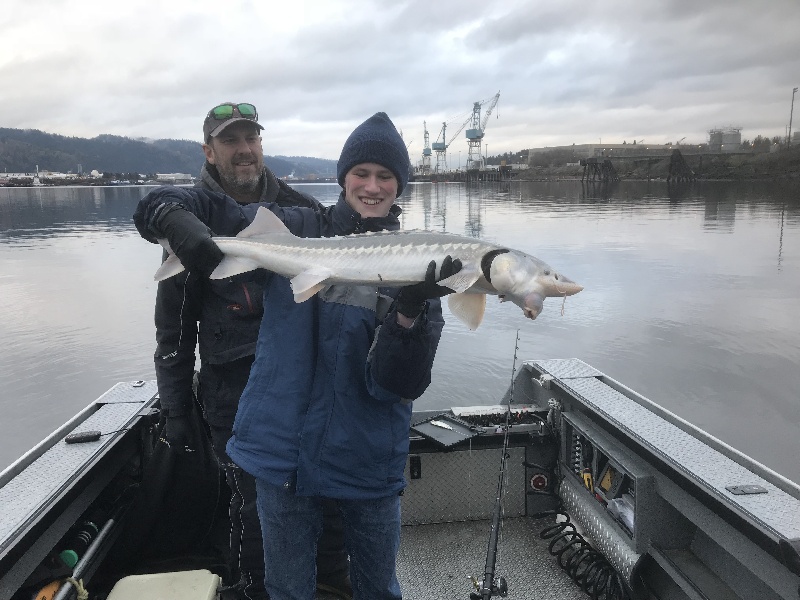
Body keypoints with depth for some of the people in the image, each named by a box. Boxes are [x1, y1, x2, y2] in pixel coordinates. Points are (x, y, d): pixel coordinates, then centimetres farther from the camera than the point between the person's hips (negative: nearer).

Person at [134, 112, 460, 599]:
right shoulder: (293, 230, -5)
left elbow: (398, 386, -15)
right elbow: (165, 205, 0)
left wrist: (411, 311, -32)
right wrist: (177, 222, -23)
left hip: (368, 463, 1)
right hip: (285, 451, 0)